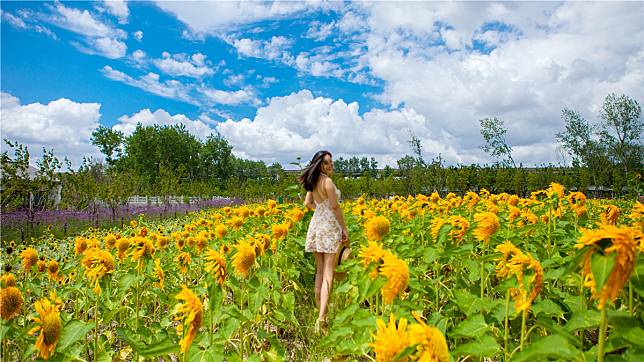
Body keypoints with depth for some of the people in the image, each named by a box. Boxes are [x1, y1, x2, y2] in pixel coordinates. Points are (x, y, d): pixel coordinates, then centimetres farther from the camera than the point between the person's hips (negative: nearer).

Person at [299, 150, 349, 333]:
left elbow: (307, 203, 16)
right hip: (329, 225, -8)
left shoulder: (313, 181, 11)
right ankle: (321, 318, -16)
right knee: (328, 272, -9)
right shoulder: (327, 181, -12)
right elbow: (335, 206, -13)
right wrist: (344, 229, -8)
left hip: (315, 224, 8)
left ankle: (320, 310, 19)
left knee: (319, 271, 13)